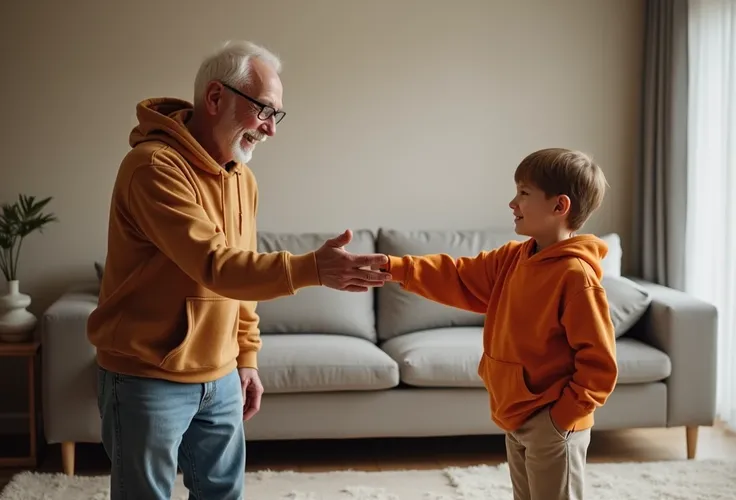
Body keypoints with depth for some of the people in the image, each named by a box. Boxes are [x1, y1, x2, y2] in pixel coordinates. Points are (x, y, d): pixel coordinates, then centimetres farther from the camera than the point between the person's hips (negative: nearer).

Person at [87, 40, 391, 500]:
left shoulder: (242, 178, 7)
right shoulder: (155, 166, -20)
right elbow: (215, 267, -29)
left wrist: (247, 357, 14)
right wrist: (313, 269, -37)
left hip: (220, 379, 7)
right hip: (147, 380, -7)